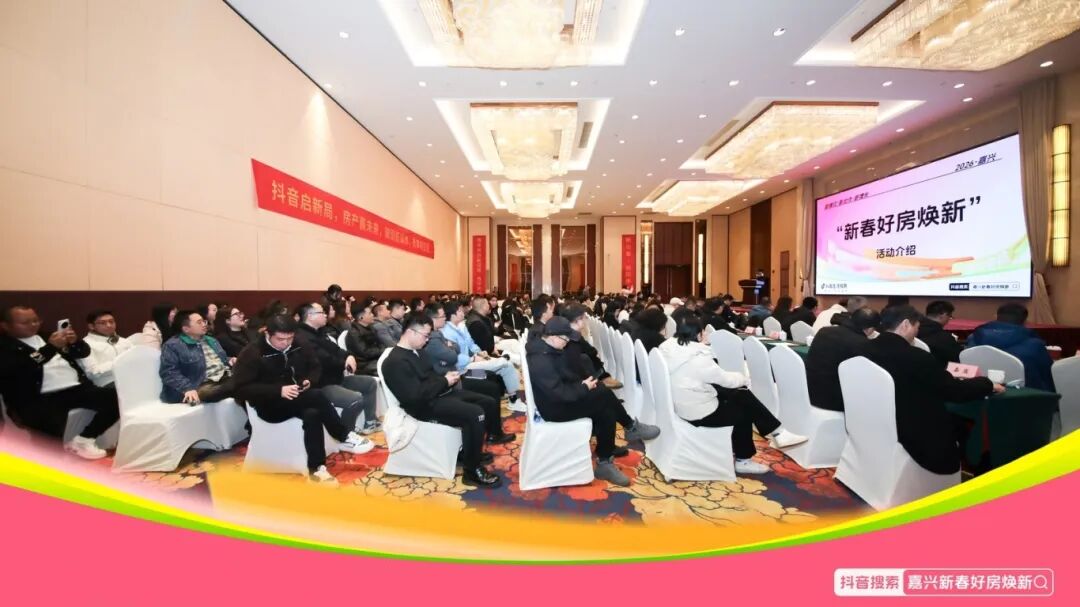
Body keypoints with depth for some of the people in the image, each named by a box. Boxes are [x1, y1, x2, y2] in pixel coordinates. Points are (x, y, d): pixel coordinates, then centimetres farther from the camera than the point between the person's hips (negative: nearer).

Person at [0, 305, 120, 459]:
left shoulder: (45, 335, 21)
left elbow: (84, 352, 21)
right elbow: (16, 369, -14)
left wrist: (75, 341, -2)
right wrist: (50, 347, -23)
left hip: (76, 388, 5)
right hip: (40, 398, -5)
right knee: (54, 423, -34)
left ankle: (84, 439, -9)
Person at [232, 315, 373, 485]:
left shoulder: (299, 346, 5)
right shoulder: (252, 353, -10)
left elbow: (315, 367, 15)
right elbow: (241, 388, -15)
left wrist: (310, 381, -10)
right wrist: (279, 391, -27)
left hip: (300, 400, 5)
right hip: (270, 405, -5)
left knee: (312, 414, -32)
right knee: (317, 396, -31)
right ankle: (345, 437, -20)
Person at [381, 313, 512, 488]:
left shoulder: (414, 352, 13)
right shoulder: (396, 362, -19)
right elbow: (415, 395, -26)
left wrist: (446, 377, 0)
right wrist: (445, 381, -17)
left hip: (438, 394, 10)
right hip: (426, 406, -10)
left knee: (489, 402, 8)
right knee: (475, 414, -29)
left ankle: (494, 435, 37)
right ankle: (472, 471, -18)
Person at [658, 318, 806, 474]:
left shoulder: (669, 347, -2)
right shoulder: (697, 357, -26)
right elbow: (725, 379, -11)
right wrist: (744, 378, 10)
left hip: (683, 404, 8)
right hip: (699, 413, -8)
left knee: (743, 395, 14)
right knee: (744, 412, 14)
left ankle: (777, 434, 23)